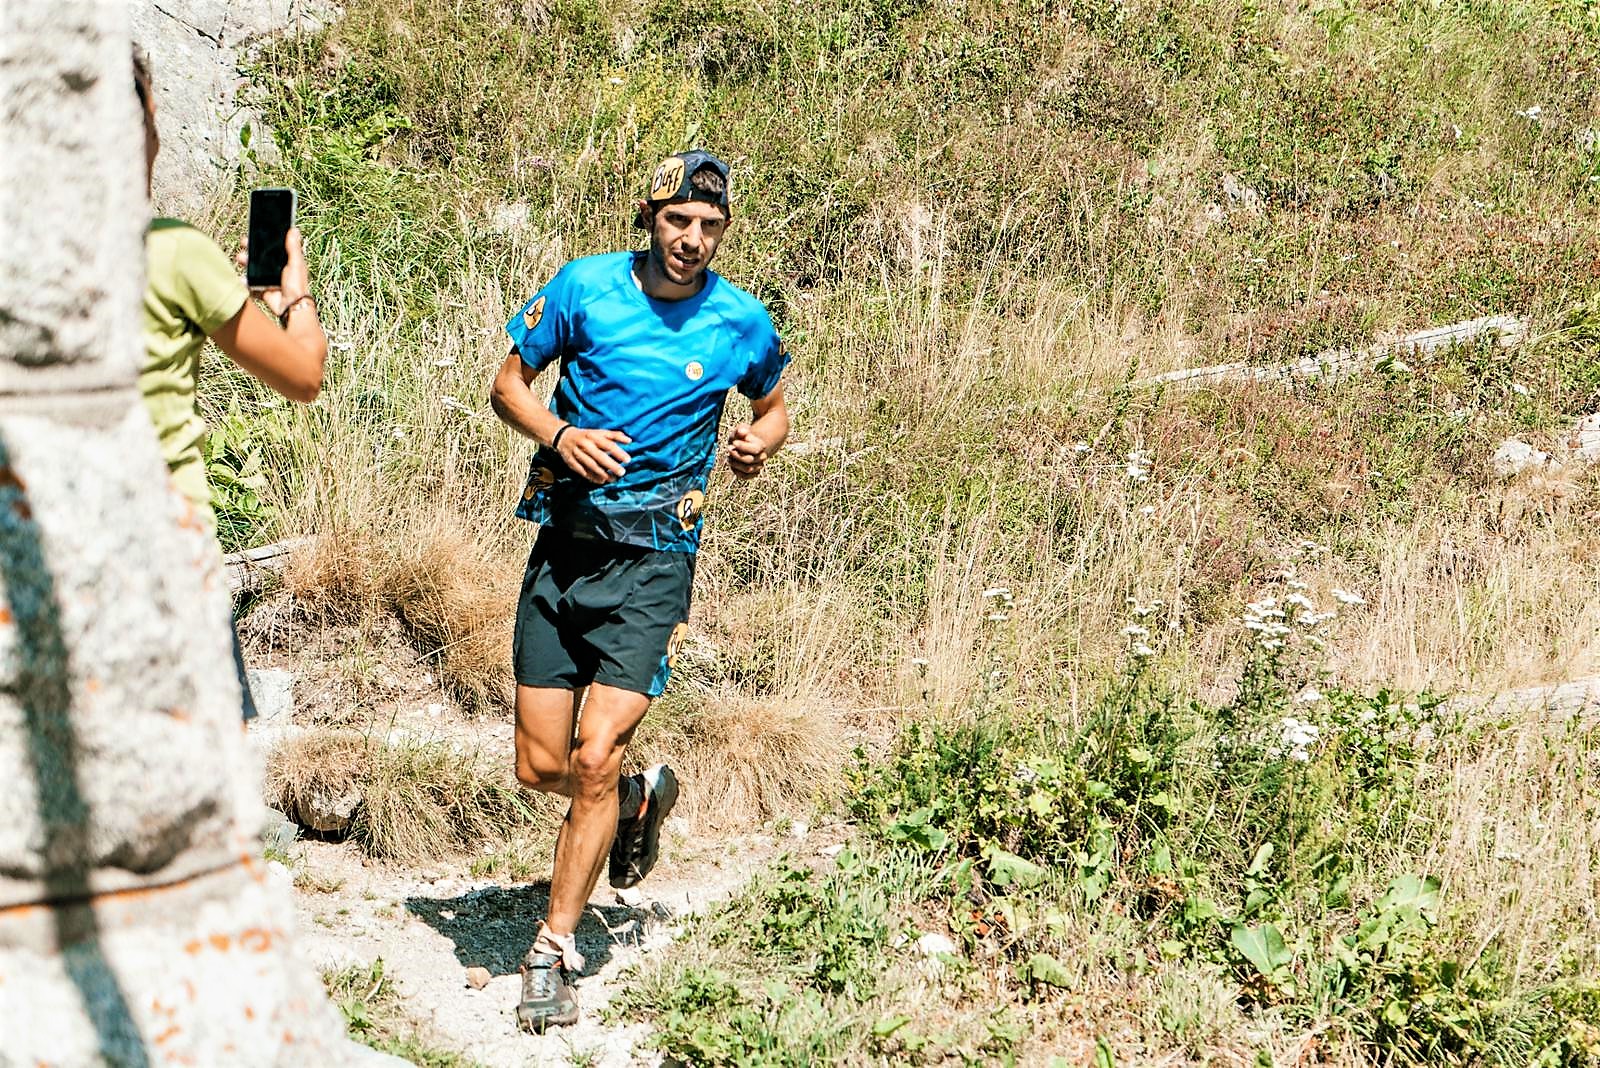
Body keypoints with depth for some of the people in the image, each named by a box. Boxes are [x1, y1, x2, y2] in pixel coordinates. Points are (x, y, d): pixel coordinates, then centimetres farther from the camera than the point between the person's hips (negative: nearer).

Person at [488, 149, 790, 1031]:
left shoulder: (741, 322, -2)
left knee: (594, 760, -12)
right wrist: (559, 435, -14)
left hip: (652, 557, -2)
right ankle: (641, 795, 35)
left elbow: (774, 405, 17)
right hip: (565, 542, 2)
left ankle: (553, 951, 3)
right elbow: (508, 384, 6)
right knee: (540, 767, 2)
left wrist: (760, 443, -7)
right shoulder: (585, 286, -2)